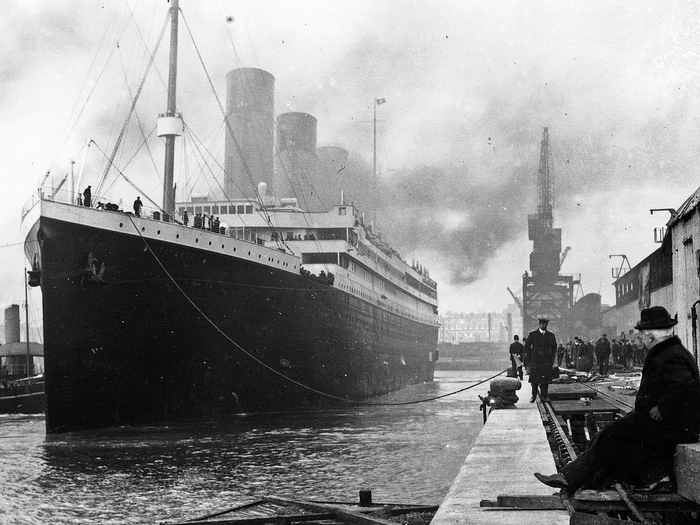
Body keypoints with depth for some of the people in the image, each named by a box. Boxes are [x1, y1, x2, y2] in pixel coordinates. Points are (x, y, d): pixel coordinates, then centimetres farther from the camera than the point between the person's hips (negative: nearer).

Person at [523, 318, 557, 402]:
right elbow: (527, 346, 7)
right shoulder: (532, 334, 4)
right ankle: (533, 396, 10)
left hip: (546, 361, 1)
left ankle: (543, 396, 1)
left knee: (545, 379, -4)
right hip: (535, 360, -1)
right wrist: (528, 358, 0)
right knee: (534, 379, 0)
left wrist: (552, 359, 8)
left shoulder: (551, 335, 10)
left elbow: (554, 347, 18)